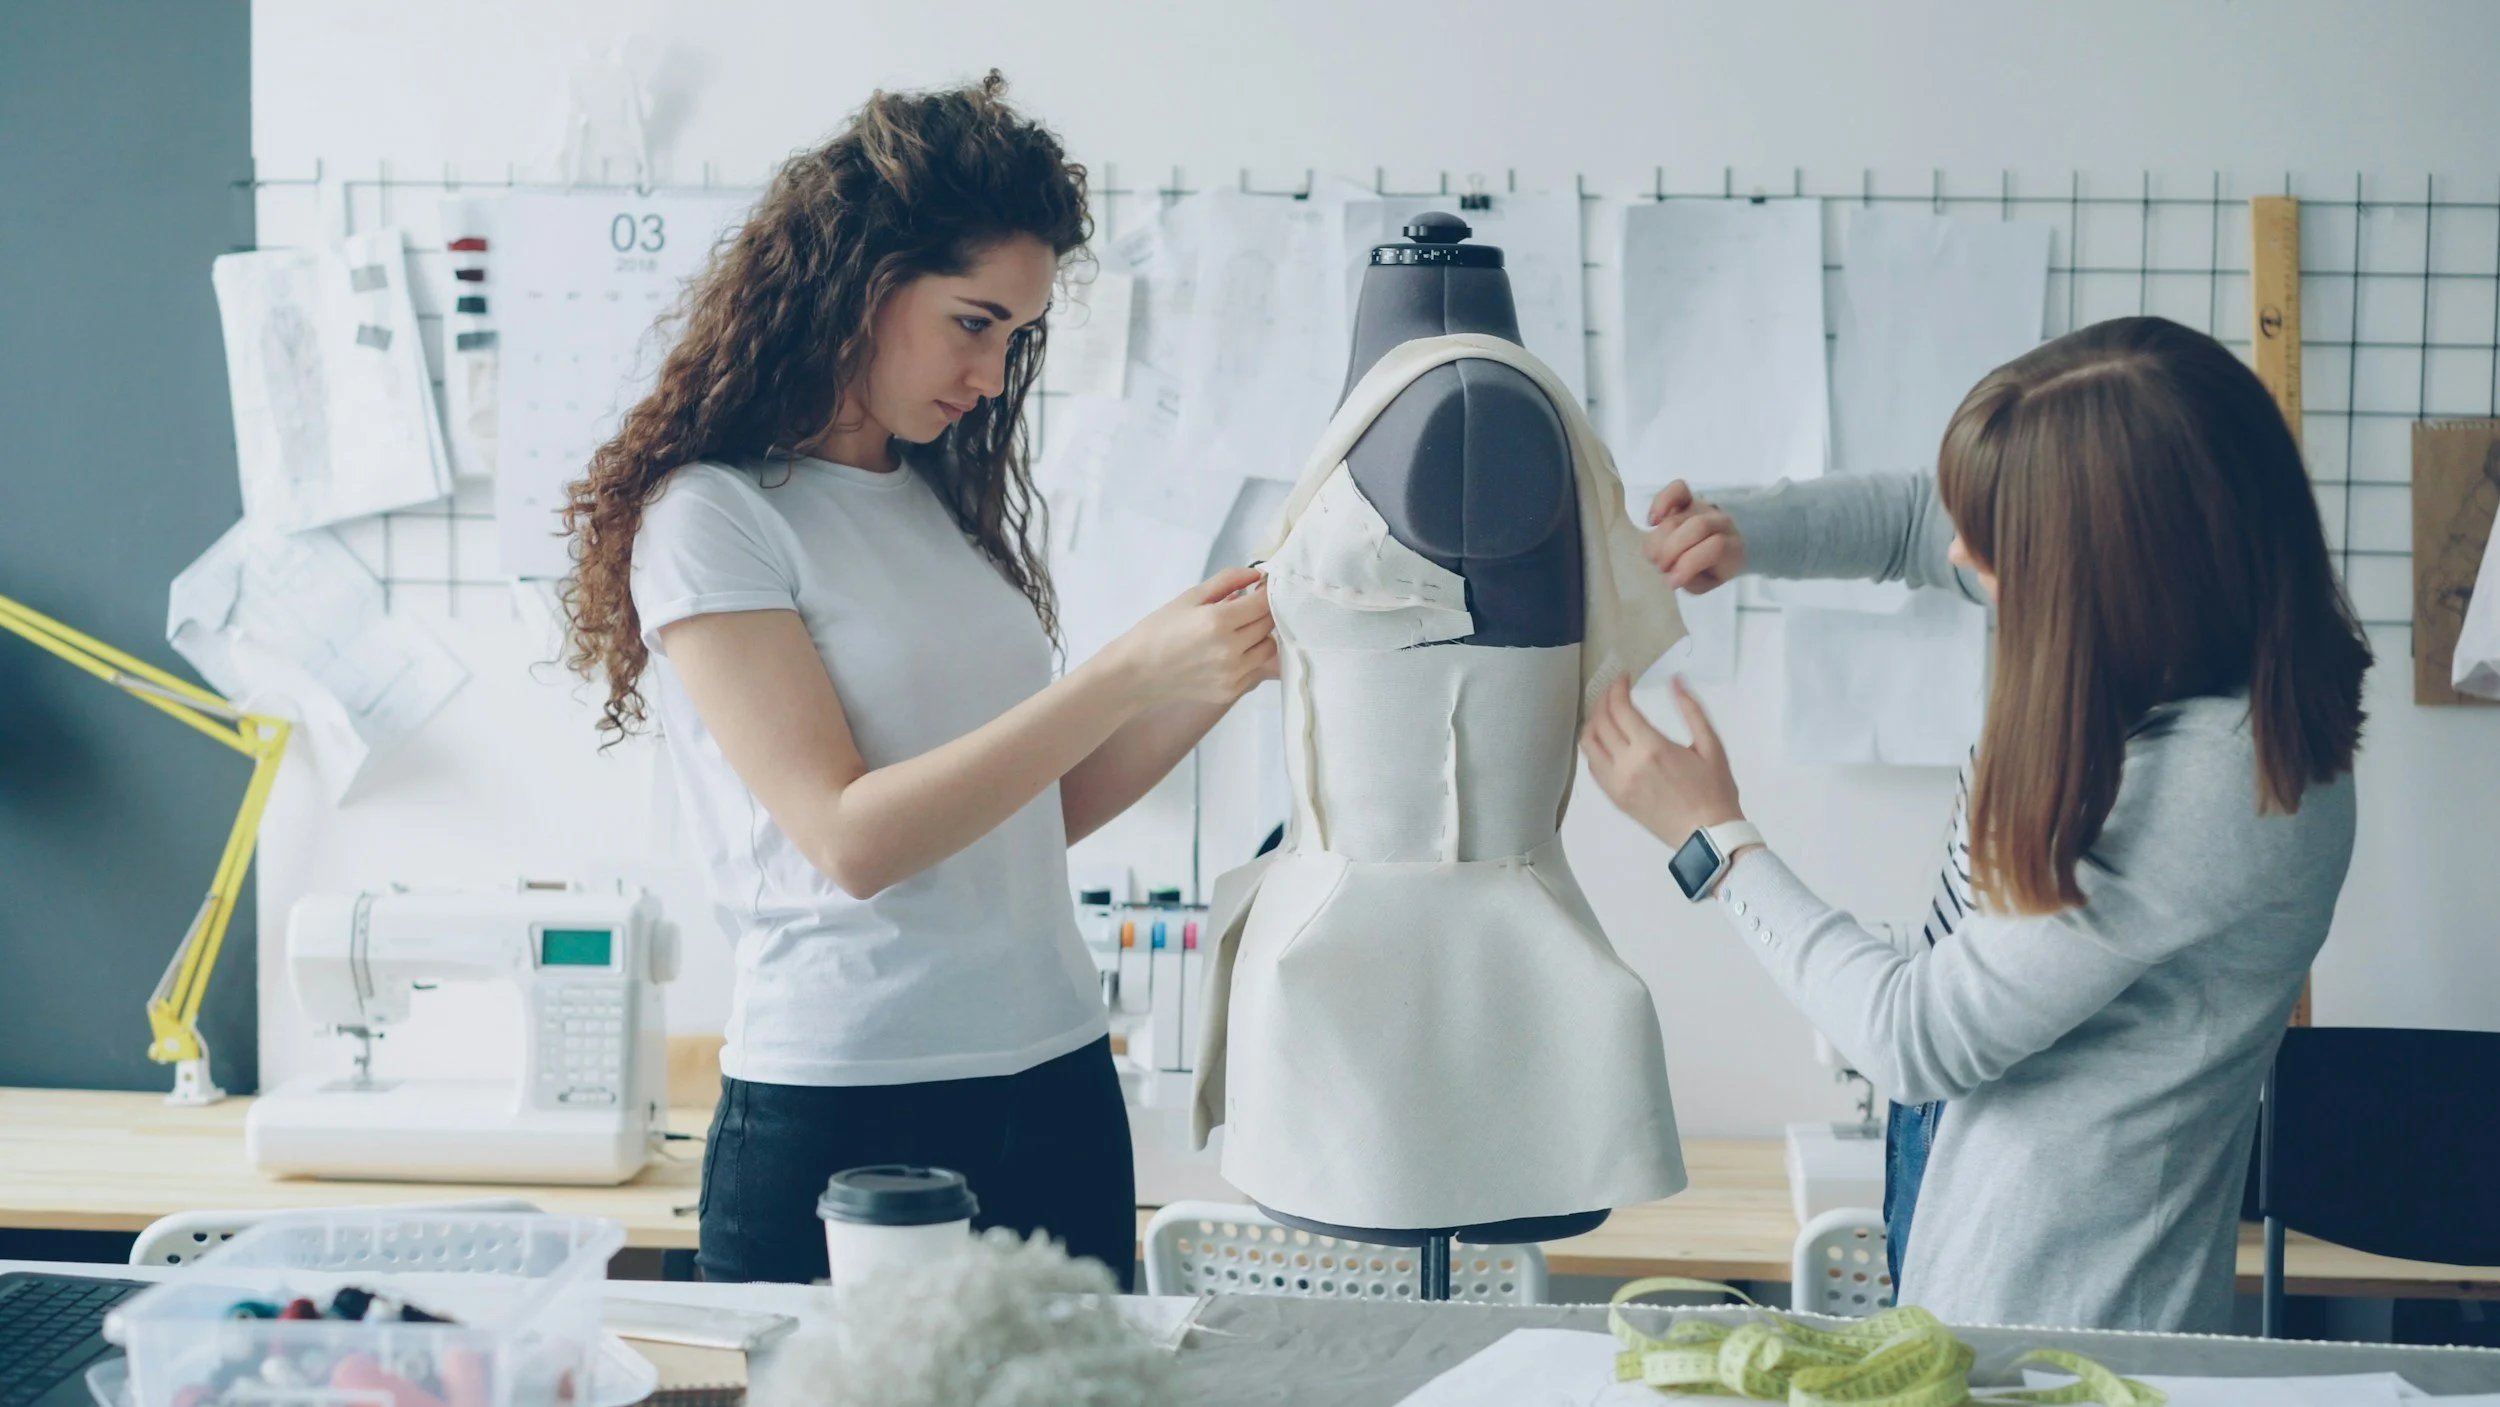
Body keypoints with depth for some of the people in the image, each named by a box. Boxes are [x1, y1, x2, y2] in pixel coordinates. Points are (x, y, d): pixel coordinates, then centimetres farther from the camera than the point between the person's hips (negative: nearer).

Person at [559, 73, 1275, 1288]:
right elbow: (850, 838, -17)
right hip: (839, 1119, -6)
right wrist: (1127, 674, -20)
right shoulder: (710, 516, -7)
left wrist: (1214, 679, 0)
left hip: (1058, 1086, 6)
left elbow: (1038, 813, 13)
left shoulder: (954, 497, 13)